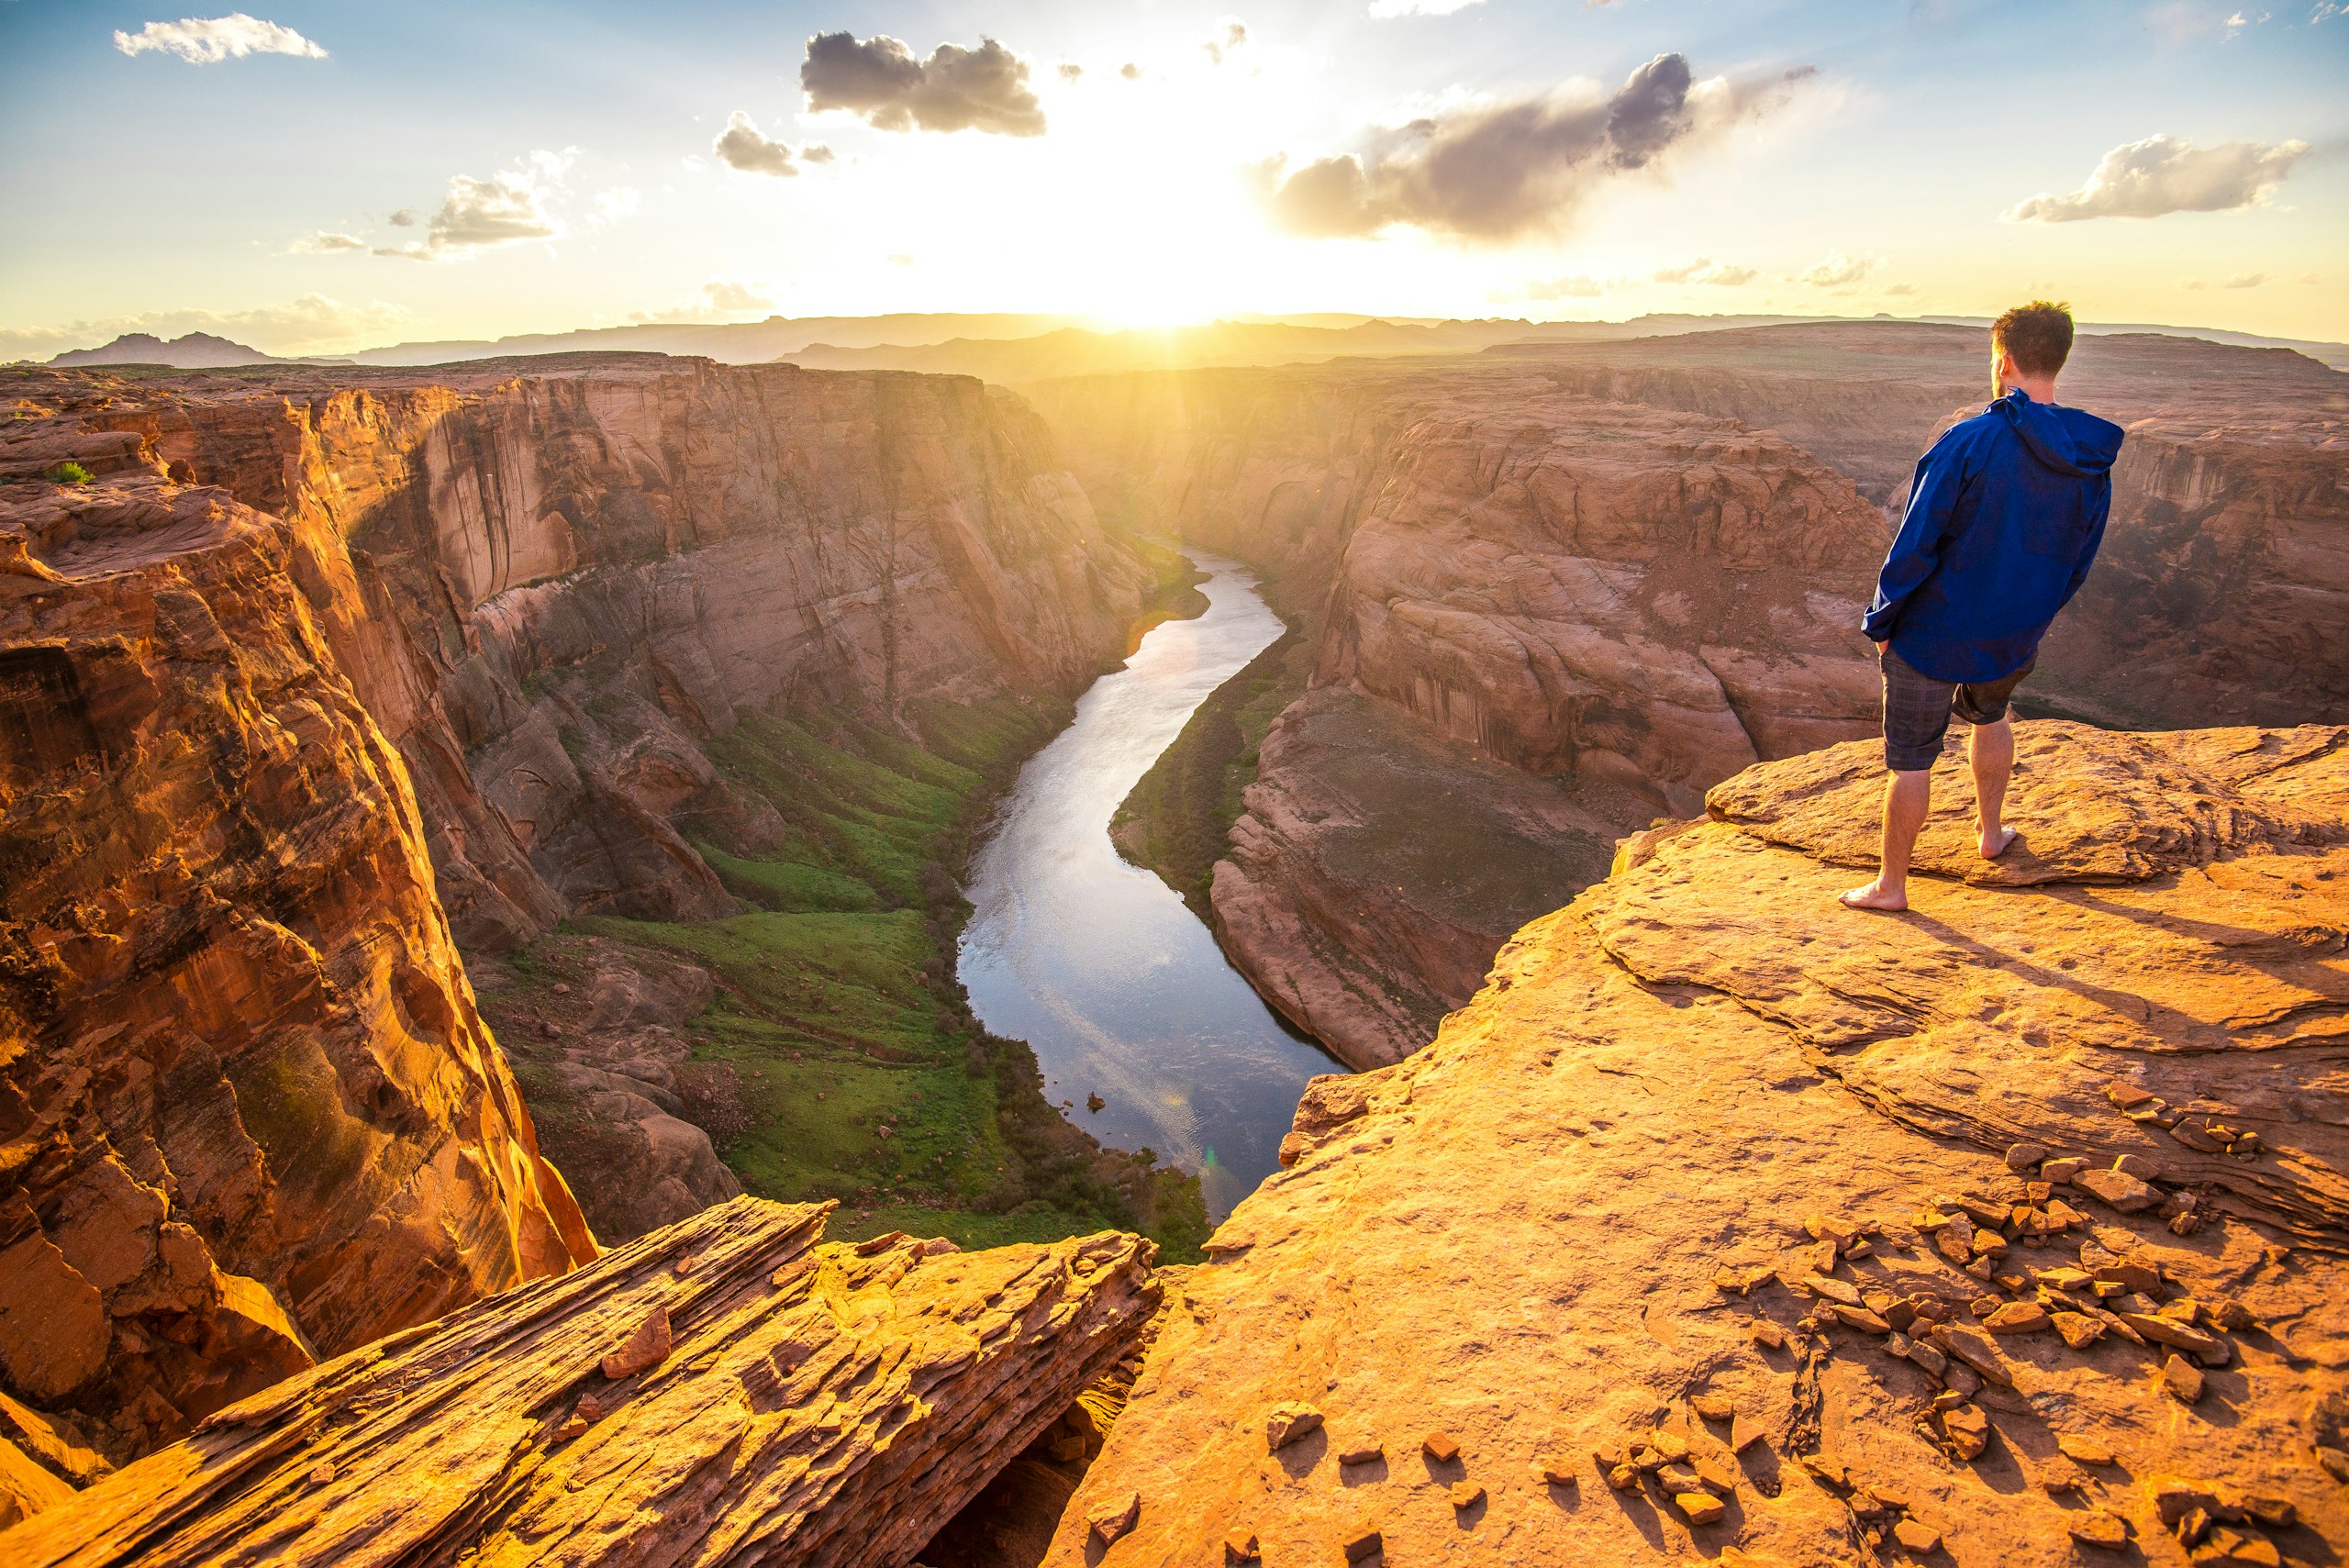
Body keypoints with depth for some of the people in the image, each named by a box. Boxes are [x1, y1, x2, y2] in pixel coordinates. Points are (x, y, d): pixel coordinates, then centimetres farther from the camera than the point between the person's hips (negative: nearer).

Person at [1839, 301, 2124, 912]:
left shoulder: (1971, 441, -21)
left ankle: (1891, 884, 16)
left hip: (1933, 634, -6)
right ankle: (1991, 830, 49)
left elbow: (1915, 546, -20)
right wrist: (2029, 618, 22)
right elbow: (2078, 566, 7)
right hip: (2014, 641, 6)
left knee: (1910, 759, 5)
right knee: (1989, 715, 34)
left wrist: (1880, 622, -9)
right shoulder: (2091, 462, -2)